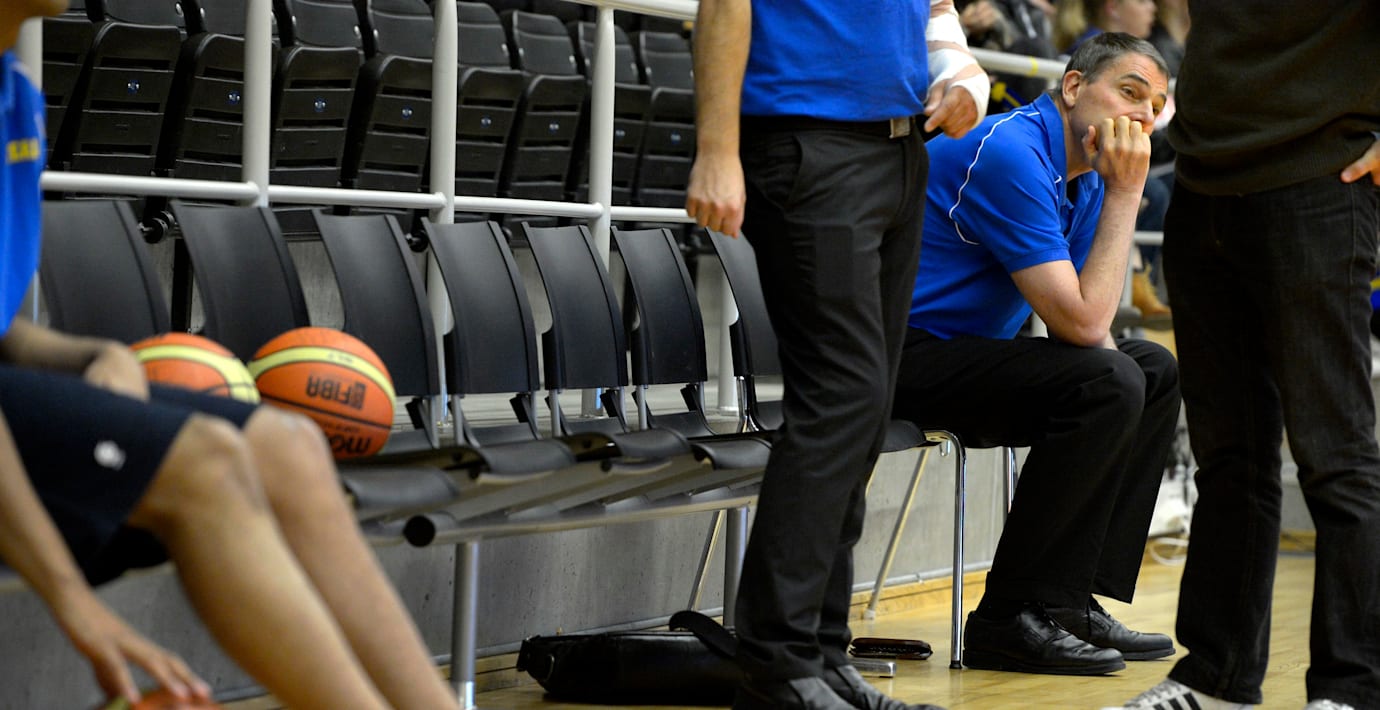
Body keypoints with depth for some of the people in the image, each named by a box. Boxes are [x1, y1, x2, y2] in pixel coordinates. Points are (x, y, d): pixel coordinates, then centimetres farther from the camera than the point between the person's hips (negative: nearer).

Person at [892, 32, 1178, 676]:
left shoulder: (1087, 172, 11)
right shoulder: (1009, 152, -20)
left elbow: (1089, 327, 14)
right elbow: (1081, 322, -22)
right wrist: (1125, 193, -17)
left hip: (964, 349, 11)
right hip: (901, 353, -10)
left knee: (1154, 370, 11)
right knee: (1108, 384, -24)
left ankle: (1075, 599, 6)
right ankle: (1010, 620, -16)